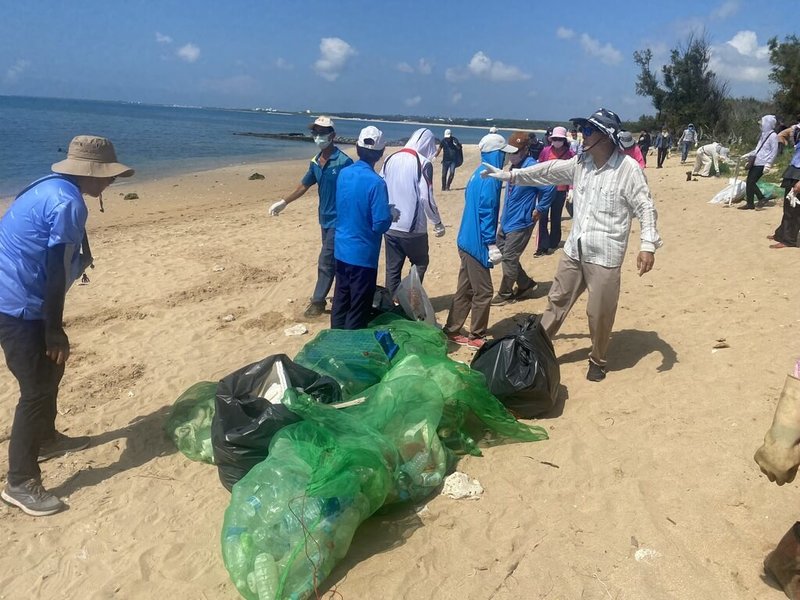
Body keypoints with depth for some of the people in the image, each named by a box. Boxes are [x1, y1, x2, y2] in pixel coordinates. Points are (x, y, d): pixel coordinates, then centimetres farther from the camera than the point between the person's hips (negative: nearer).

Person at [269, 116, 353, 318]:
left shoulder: (344, 161, -15)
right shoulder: (315, 162, 6)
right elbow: (304, 186, 17)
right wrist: (283, 202, 18)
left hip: (338, 219, -7)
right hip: (325, 218, 7)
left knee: (325, 261, -4)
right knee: (334, 260, 15)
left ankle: (317, 301, 7)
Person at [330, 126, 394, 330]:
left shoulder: (343, 173, 1)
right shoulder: (376, 182, -20)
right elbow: (381, 224, -21)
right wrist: (391, 215, 1)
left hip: (341, 249, 7)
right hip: (363, 253, -7)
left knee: (340, 302, 19)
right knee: (358, 310, 6)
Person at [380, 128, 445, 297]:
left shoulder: (390, 159, 7)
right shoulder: (423, 163, -11)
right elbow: (426, 198, -15)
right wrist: (438, 223, -3)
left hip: (390, 226, 5)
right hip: (413, 227, -5)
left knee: (392, 269, 13)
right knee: (420, 264, 14)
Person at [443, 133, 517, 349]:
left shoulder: (478, 173, 12)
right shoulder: (489, 179, -17)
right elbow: (486, 213, -21)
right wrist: (492, 244, -20)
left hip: (468, 240, 10)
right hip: (477, 243, -10)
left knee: (465, 289, 15)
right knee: (483, 291, 0)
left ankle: (451, 331, 21)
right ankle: (476, 337, 9)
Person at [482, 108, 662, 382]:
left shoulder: (628, 168, -13)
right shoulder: (580, 163, 5)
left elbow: (645, 208, -13)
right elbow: (548, 171, 12)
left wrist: (648, 244, -23)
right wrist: (509, 175, 11)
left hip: (605, 255, -6)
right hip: (574, 250, 6)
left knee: (599, 314, 6)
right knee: (557, 300, 16)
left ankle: (597, 360, 29)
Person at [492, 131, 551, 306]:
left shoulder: (531, 167, -19)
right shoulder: (515, 166, 7)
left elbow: (548, 189, -21)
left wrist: (539, 211, -13)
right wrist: (504, 215, 16)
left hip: (520, 222, -9)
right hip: (507, 220, 9)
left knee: (509, 259, -1)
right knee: (502, 252, 15)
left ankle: (505, 293, 15)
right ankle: (525, 284, 27)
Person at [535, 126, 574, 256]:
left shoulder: (570, 153, -3)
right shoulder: (546, 151, 0)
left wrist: (571, 189, -7)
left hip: (561, 190, -1)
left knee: (555, 218, 11)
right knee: (543, 218, -3)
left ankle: (553, 244, 23)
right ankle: (542, 246, -1)